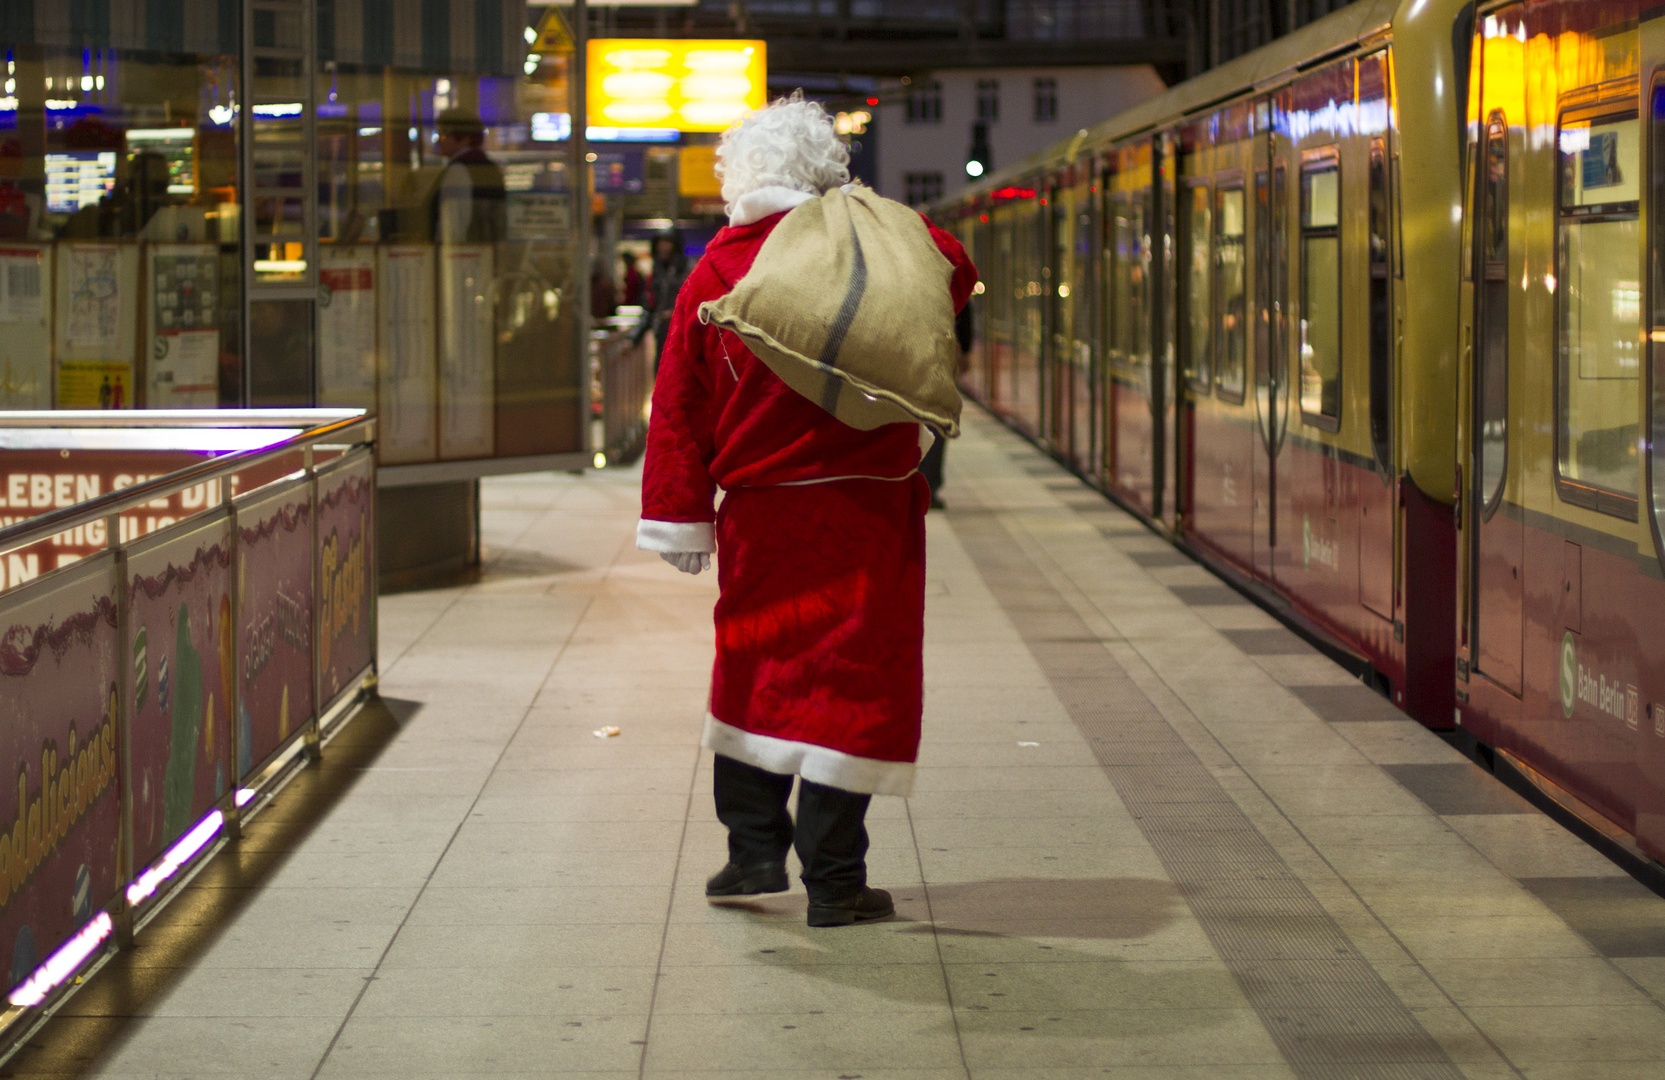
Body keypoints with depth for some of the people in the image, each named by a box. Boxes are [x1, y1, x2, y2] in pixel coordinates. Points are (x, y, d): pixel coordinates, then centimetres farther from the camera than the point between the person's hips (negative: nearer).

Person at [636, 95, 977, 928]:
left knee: (755, 670, 19)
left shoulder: (712, 274, 2)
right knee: (852, 680, 0)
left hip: (757, 515, 4)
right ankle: (833, 881, 1)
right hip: (863, 513, -3)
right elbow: (956, 275, 5)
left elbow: (679, 407, 4)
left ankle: (753, 850, 22)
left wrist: (679, 515, 9)